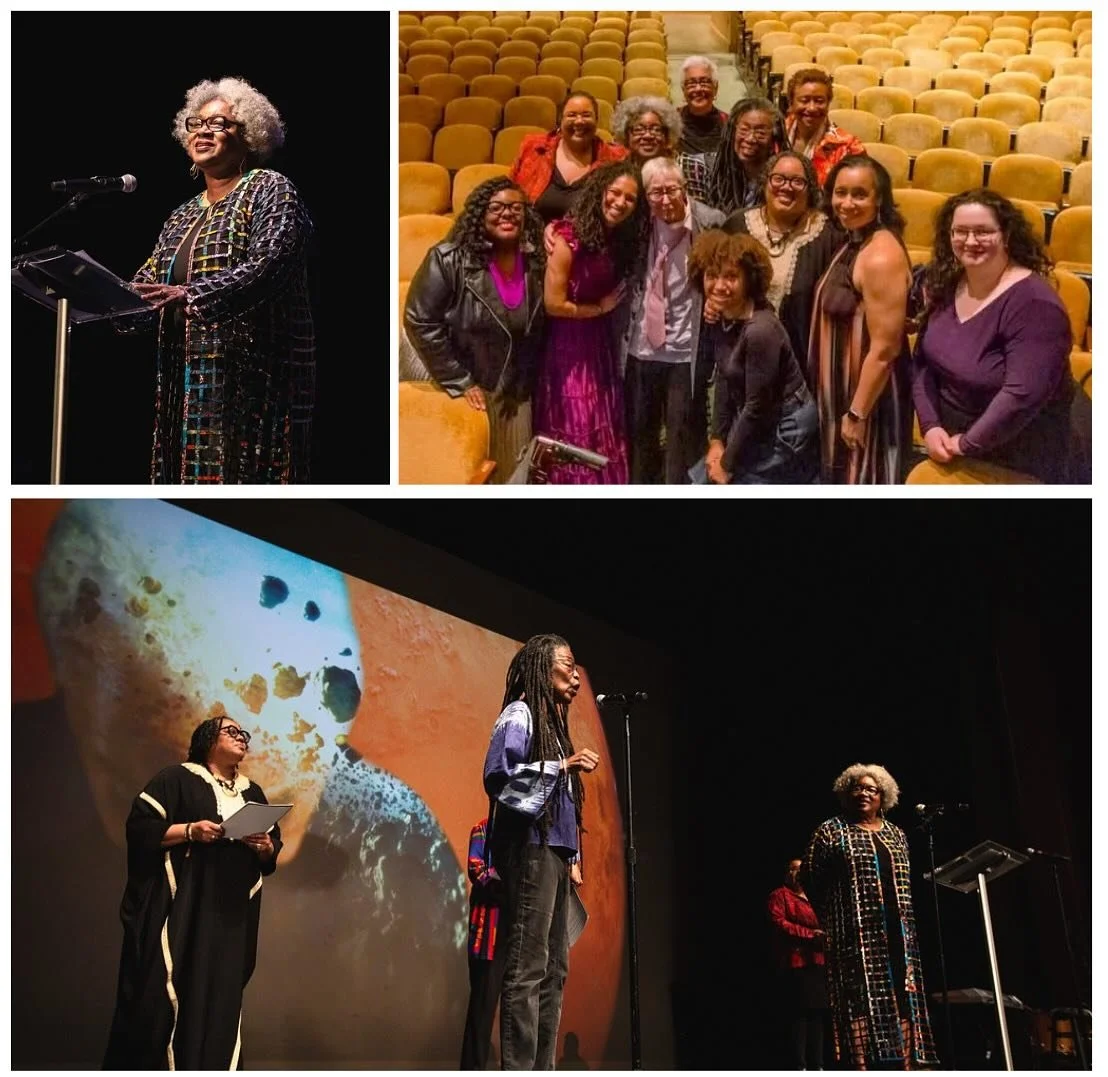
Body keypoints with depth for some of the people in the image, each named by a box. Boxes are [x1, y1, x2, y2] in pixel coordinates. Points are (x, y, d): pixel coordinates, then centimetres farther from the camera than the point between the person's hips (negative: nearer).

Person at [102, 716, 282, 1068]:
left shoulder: (252, 793, 18)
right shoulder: (177, 779, 1)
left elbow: (273, 849, 19)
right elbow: (140, 826, -7)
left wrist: (266, 846, -3)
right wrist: (189, 830, -18)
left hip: (232, 915, 5)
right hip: (180, 905, -5)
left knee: (220, 996, 3)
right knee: (167, 989, -10)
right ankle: (153, 1065, -3)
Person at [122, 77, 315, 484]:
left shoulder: (271, 191, -2)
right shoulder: (182, 217, 20)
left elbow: (266, 267, -18)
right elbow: (148, 285, 14)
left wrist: (190, 296, -30)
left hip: (256, 380, -7)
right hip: (190, 384, 7)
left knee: (248, 477, -11)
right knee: (192, 474, 3)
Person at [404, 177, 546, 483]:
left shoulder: (536, 261, -3)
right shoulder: (448, 260, -16)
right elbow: (420, 323, -16)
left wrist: (532, 380, 4)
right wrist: (459, 383, -15)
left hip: (517, 397, 4)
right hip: (467, 392, -4)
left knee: (514, 475, 13)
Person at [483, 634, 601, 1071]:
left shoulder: (552, 722, 23)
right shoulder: (520, 715, -3)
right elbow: (499, 775, -17)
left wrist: (571, 856, 15)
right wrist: (564, 765, -16)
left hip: (552, 853, 9)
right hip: (530, 850, -9)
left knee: (554, 968, 6)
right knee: (527, 967, -13)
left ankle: (542, 1070, 8)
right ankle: (518, 1070, -14)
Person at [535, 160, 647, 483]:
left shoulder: (622, 239, 2)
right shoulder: (568, 238, -19)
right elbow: (554, 305, -19)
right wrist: (600, 308, -9)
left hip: (601, 341, 7)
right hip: (567, 345, -7)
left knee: (604, 430, 14)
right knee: (575, 433, 4)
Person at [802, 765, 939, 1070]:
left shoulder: (896, 834, 18)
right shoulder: (831, 831, 4)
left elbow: (905, 882, 19)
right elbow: (809, 878, 0)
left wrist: (907, 926, 8)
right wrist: (831, 917, -2)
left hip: (896, 932, 5)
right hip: (855, 932, -5)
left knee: (903, 997, 0)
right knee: (860, 998, -12)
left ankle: (906, 1065, 0)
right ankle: (861, 1067, -16)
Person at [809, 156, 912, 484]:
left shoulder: (881, 257, -23)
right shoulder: (853, 243, 6)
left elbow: (885, 349, -24)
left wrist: (857, 414, -20)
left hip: (869, 398, -10)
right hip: (843, 390, 10)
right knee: (845, 483, 21)